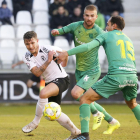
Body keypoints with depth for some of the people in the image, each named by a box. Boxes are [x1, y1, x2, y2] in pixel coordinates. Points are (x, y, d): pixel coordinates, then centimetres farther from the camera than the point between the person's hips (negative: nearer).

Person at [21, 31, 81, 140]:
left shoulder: (48, 49, -17)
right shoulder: (27, 57, -4)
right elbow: (37, 73, -18)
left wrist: (63, 63, 19)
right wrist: (48, 61, -28)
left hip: (61, 79, -7)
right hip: (50, 82, 7)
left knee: (43, 93, -33)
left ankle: (35, 122, -18)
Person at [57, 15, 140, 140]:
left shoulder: (106, 36, 12)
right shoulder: (128, 39, 28)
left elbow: (88, 46, -2)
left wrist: (67, 53, 1)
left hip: (116, 76, -6)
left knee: (85, 99, 2)